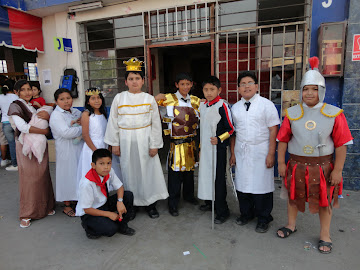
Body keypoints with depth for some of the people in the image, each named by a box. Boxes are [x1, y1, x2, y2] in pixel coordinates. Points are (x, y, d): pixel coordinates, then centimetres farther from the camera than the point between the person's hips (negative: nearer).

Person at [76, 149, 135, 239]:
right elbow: (86, 209, -24)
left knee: (129, 195, -13)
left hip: (105, 203, 6)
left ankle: (122, 225, 4)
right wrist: (109, 214, -23)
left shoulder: (110, 172, -14)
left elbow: (119, 187, -2)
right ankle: (88, 227, 4)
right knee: (111, 229, -27)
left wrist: (120, 201, -23)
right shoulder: (87, 183, -31)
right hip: (89, 213, -6)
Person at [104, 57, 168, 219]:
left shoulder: (149, 99, -1)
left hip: (144, 141, -1)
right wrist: (114, 143, 2)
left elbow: (156, 123, -1)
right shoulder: (119, 98, 1)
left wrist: (154, 145, -5)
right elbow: (113, 122, 4)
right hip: (126, 141, 1)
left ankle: (150, 204, 22)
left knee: (148, 170, 5)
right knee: (129, 171, 8)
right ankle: (131, 204, 25)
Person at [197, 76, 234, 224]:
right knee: (206, 174, 16)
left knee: (218, 178, -3)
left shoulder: (222, 105, -13)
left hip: (218, 148, -7)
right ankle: (209, 202, 34)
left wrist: (219, 139, -23)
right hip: (205, 148, 8)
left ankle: (222, 211, 9)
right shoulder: (202, 106, 10)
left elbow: (231, 128, -12)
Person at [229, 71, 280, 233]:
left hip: (260, 152, -4)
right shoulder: (235, 108, 8)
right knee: (242, 183, 10)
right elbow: (233, 132, 11)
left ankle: (263, 219, 23)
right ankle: (246, 214, 32)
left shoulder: (266, 105, -4)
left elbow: (273, 130, -8)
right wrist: (233, 153, 8)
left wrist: (271, 154, -12)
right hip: (241, 152, 4)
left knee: (261, 185, 2)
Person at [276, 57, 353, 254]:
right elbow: (283, 140, 1)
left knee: (324, 200, 13)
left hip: (323, 167, -1)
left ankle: (325, 235, 34)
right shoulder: (292, 113, -2)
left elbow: (341, 144, -7)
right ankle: (291, 225, 40)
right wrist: (281, 163, -1)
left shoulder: (334, 114, -7)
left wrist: (338, 170, -9)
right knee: (293, 196, 16)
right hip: (296, 165, 2)